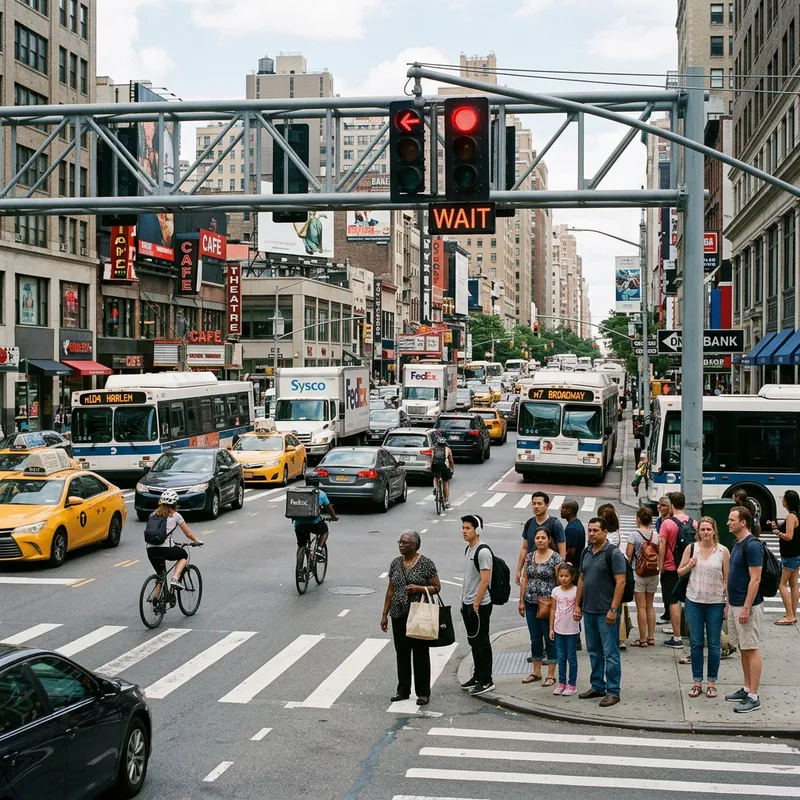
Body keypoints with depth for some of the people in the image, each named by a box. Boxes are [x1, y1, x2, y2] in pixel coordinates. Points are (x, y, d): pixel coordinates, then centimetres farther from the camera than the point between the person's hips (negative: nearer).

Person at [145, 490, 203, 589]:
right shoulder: (175, 515, 4)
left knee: (161, 575, 23)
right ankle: (175, 579, 5)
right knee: (183, 555, 25)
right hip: (166, 549, -4)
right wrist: (197, 541, 31)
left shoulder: (154, 514, 16)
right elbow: (188, 534, 11)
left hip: (150, 550, 4)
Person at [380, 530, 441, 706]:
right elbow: (390, 590, 11)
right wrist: (385, 614, 9)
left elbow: (437, 587, -5)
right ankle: (403, 690, 21)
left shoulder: (426, 563, -8)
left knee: (421, 654, 2)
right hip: (399, 615, 5)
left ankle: (423, 693, 11)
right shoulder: (395, 563, 7)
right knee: (402, 653, 11)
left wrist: (419, 588, -22)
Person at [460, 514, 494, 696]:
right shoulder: (468, 549, 12)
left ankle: (486, 681, 4)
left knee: (481, 643, -3)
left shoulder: (483, 552, -18)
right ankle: (477, 676, 26)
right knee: (473, 642, 16)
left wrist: (476, 604, -21)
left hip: (480, 605, -9)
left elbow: (485, 580, -21)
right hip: (467, 604, 9)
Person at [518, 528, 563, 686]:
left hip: (548, 604, -5)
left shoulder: (556, 558, -8)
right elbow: (525, 579, 12)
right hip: (531, 603, 5)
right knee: (535, 639, 13)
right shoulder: (529, 557, 8)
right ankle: (536, 672, 23)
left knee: (550, 638, 2)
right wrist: (521, 601, 9)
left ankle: (551, 675, 10)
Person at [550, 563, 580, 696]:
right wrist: (551, 628, 6)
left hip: (572, 630, -4)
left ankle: (572, 684, 11)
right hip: (559, 629, 4)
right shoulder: (556, 591, 2)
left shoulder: (576, 591, -9)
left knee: (571, 657, 4)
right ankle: (562, 682, 19)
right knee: (561, 657, 11)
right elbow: (553, 609, 7)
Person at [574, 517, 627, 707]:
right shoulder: (586, 552, 12)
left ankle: (613, 692, 2)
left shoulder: (613, 553, -11)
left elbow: (621, 582, -15)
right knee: (594, 651, 15)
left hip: (606, 612, -8)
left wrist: (613, 609, -19)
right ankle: (598, 686, 25)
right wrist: (577, 605, 13)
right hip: (589, 611, 8)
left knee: (610, 652, -3)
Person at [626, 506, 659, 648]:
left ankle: (642, 639, 2)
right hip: (653, 573, 5)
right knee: (650, 606, 14)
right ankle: (651, 637, 17)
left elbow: (628, 554, -12)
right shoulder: (655, 534, 1)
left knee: (641, 607, 0)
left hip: (638, 573, -4)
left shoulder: (634, 534, -11)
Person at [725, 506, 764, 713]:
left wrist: (746, 608, -22)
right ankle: (747, 689, 22)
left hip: (747, 606, -9)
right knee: (743, 649, 14)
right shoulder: (737, 544, 12)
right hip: (735, 605, 9)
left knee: (751, 650, -5)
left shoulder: (752, 545, -17)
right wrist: (730, 604, 18)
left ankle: (753, 697, -1)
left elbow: (755, 579, -20)